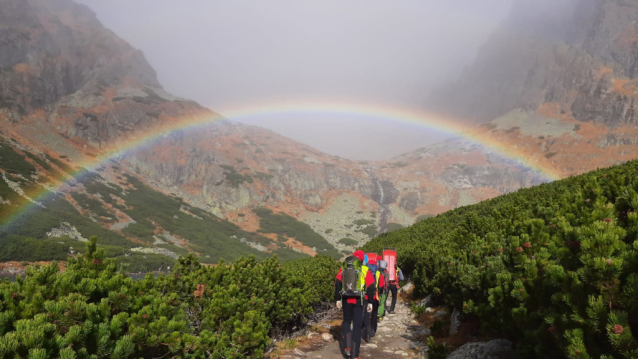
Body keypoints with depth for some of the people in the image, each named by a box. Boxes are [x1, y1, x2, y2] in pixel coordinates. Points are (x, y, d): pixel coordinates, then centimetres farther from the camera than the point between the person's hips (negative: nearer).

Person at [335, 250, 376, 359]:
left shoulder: (344, 269, 7)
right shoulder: (365, 270, 3)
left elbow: (337, 283, 4)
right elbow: (371, 287, 0)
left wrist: (338, 299, 9)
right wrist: (370, 302, 5)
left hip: (346, 299, 2)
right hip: (359, 300, -1)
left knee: (346, 321, 22)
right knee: (357, 325, 6)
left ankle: (347, 347, 9)